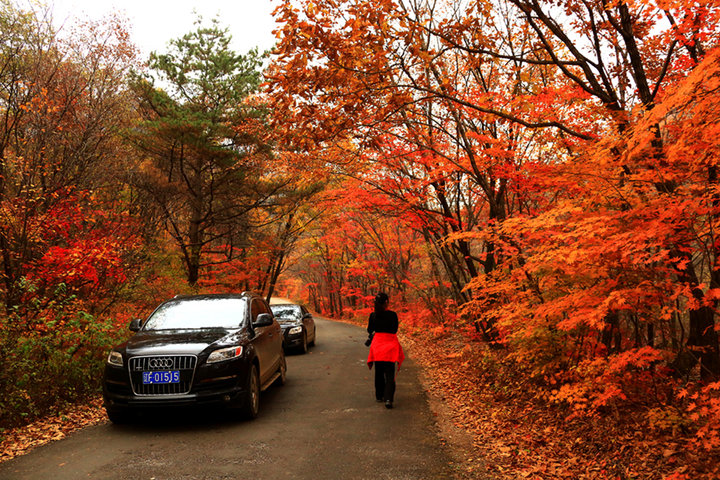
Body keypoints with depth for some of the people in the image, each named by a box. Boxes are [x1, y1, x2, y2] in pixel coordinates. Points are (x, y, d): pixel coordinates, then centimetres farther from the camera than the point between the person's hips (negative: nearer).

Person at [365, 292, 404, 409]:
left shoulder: (373, 315, -3)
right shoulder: (392, 315, -10)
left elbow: (370, 330, 6)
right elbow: (394, 330, -1)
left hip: (377, 344, 3)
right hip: (390, 344, -3)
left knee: (379, 373, 18)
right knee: (390, 374, 0)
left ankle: (379, 396, 27)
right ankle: (388, 399, -13)